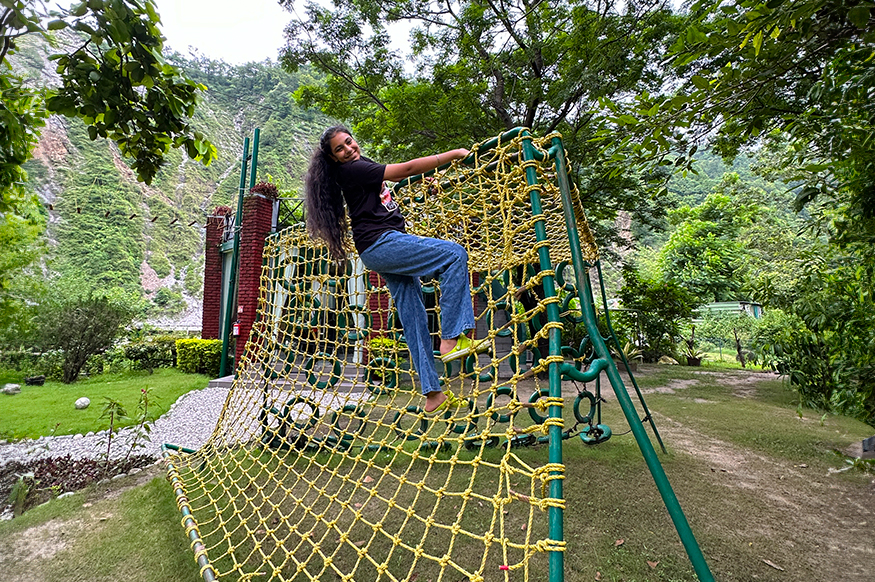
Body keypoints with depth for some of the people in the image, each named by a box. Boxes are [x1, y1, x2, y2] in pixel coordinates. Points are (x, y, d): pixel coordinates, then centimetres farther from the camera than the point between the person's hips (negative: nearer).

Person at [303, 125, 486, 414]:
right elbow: (407, 169, -13)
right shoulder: (351, 170, -8)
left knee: (414, 318, 3)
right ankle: (451, 339, -22)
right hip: (381, 244, -9)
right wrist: (453, 154, -7)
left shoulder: (361, 166, 22)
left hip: (386, 249, 9)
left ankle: (432, 394, 7)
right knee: (454, 254, -17)